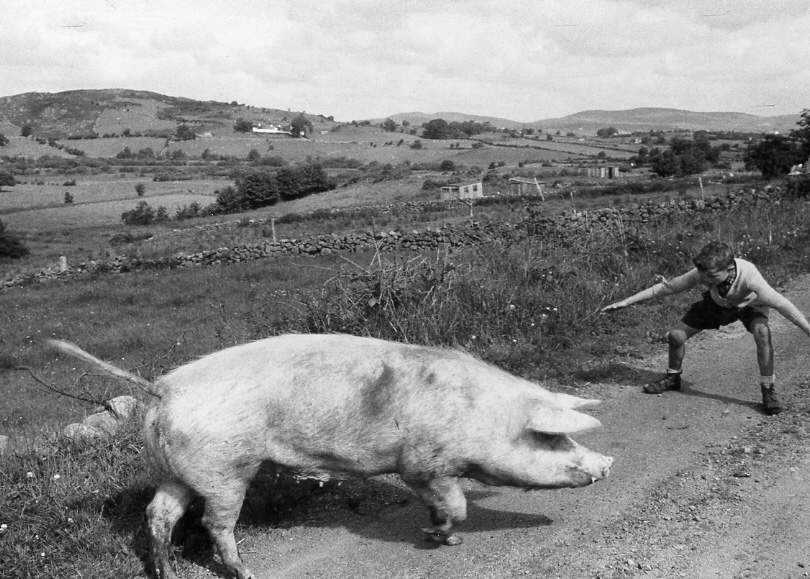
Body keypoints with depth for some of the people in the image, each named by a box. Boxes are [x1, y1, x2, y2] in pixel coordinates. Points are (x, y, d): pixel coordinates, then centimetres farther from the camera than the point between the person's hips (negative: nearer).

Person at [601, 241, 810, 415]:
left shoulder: (748, 276, -43)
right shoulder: (702, 273, -34)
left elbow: (782, 304, -40)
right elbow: (667, 287, -25)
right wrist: (626, 302, -25)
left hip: (750, 305, -3)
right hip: (718, 303, 3)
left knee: (762, 332, -35)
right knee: (675, 335, -8)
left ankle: (768, 389, -15)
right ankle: (673, 377, 23)